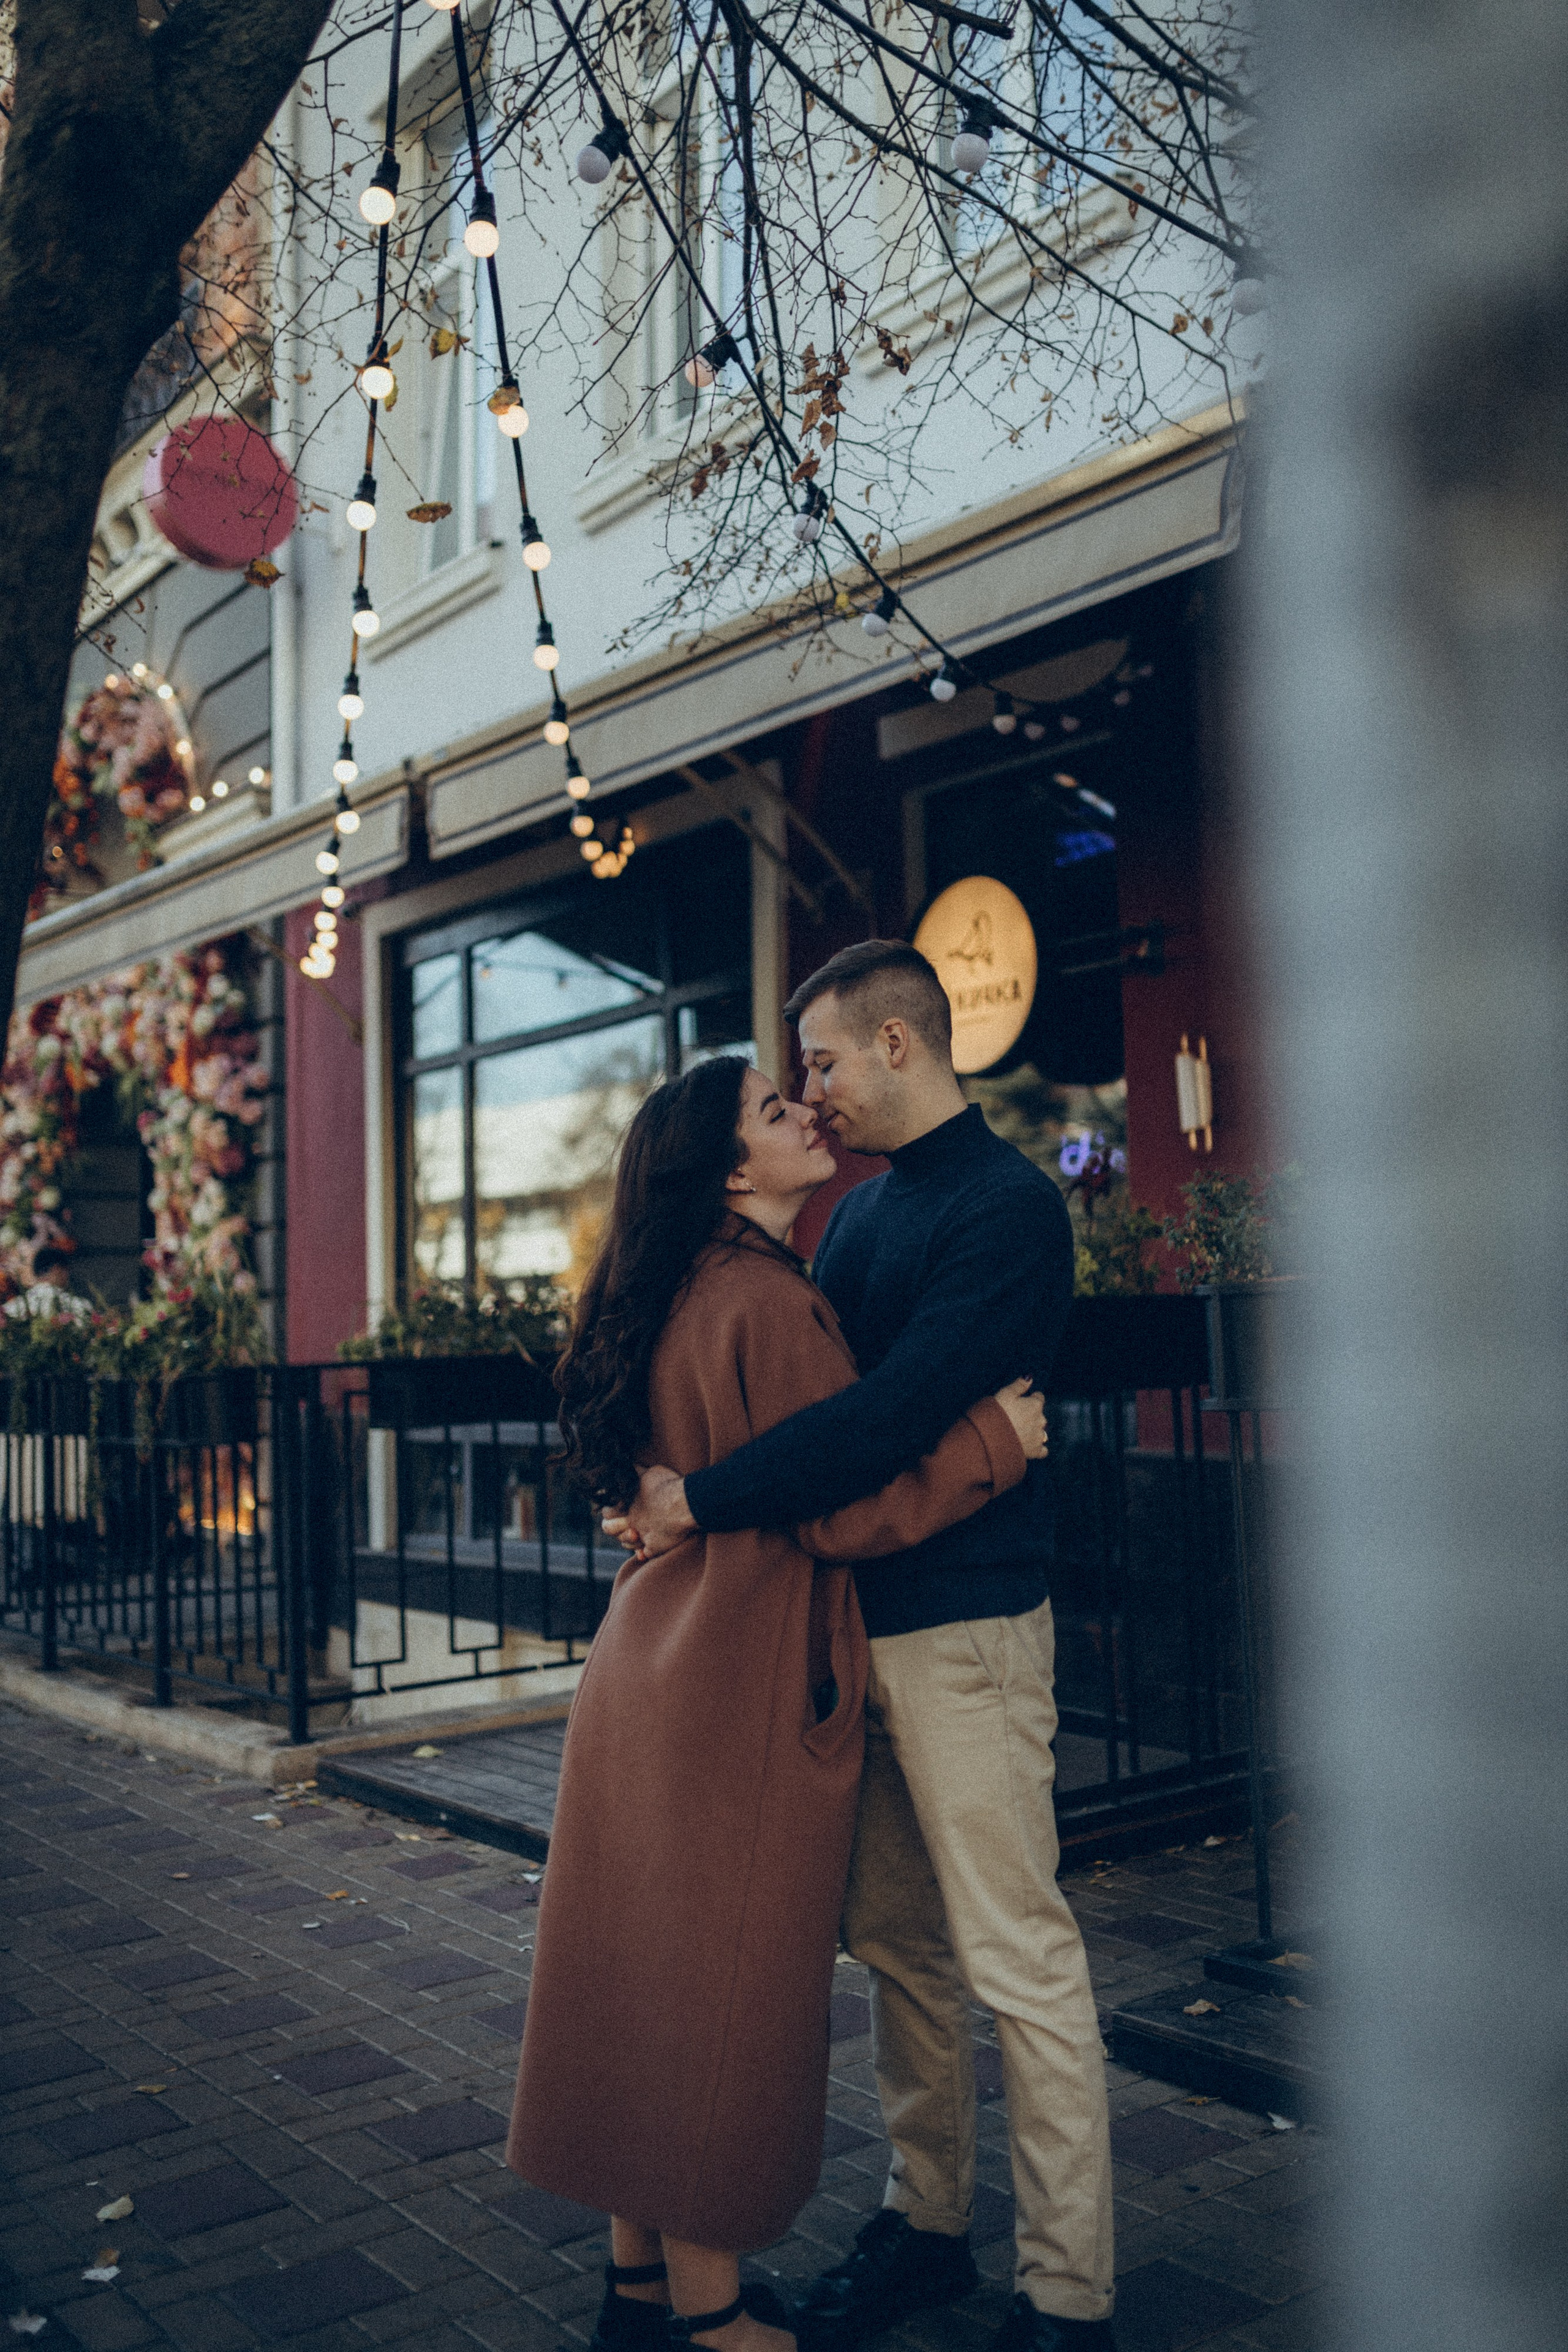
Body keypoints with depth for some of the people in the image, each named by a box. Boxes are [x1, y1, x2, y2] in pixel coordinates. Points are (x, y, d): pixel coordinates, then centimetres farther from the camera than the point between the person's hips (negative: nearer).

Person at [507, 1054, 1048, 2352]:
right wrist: (992, 1441, -11)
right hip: (745, 1691, -9)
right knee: (728, 1981, 4)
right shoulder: (771, 1302, -19)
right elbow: (844, 1509, -18)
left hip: (651, 1667, 9)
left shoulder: (675, 1295, 10)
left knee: (647, 1959, 16)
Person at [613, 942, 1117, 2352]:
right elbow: (815, 1388, 21)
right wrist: (675, 1481, 7)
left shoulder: (1008, 1206, -14)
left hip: (963, 1624, -8)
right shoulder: (865, 1209, 15)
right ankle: (927, 2222, 31)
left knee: (1019, 1960, 0)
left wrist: (704, 1500, -17)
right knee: (897, 1946, 16)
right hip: (857, 1616, 9)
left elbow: (893, 1418, -22)